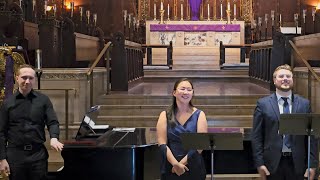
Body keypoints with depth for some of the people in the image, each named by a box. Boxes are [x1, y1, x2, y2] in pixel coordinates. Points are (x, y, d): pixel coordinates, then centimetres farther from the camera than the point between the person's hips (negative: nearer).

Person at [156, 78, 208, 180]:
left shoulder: (199, 115, 1)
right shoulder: (165, 116, 2)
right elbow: (162, 144, -6)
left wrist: (182, 162, -16)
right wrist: (175, 164, -18)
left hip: (194, 168, 0)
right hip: (170, 168, 0)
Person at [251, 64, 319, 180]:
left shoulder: (304, 104, 6)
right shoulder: (263, 104, 2)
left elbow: (311, 136, 5)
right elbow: (256, 136, 0)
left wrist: (312, 164, 0)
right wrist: (259, 163, -6)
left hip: (297, 163, 1)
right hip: (273, 162, -1)